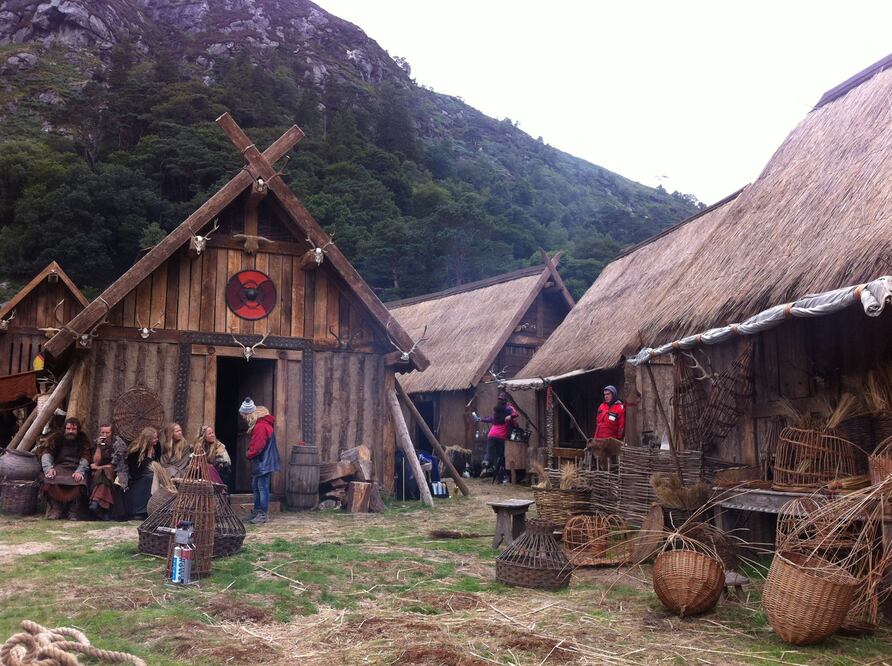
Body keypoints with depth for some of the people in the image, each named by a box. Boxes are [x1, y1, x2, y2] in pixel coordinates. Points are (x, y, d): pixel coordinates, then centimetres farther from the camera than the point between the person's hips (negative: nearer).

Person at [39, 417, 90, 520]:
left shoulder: (83, 440, 9)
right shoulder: (57, 438, 12)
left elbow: (85, 458, -3)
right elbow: (47, 453, 0)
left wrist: (80, 471, -23)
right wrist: (48, 468, -20)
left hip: (76, 468, -1)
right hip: (60, 467, 1)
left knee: (79, 482, -34)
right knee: (51, 480, -32)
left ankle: (74, 513, -26)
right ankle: (55, 510, -23)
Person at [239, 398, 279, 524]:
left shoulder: (261, 426, -24)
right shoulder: (258, 424, 10)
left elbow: (257, 447, -23)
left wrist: (249, 454, -6)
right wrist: (250, 451, 6)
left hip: (263, 463, -11)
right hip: (259, 462, 11)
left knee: (262, 487, -5)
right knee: (256, 487, 18)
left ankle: (263, 514, 1)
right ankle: (257, 511, 29)